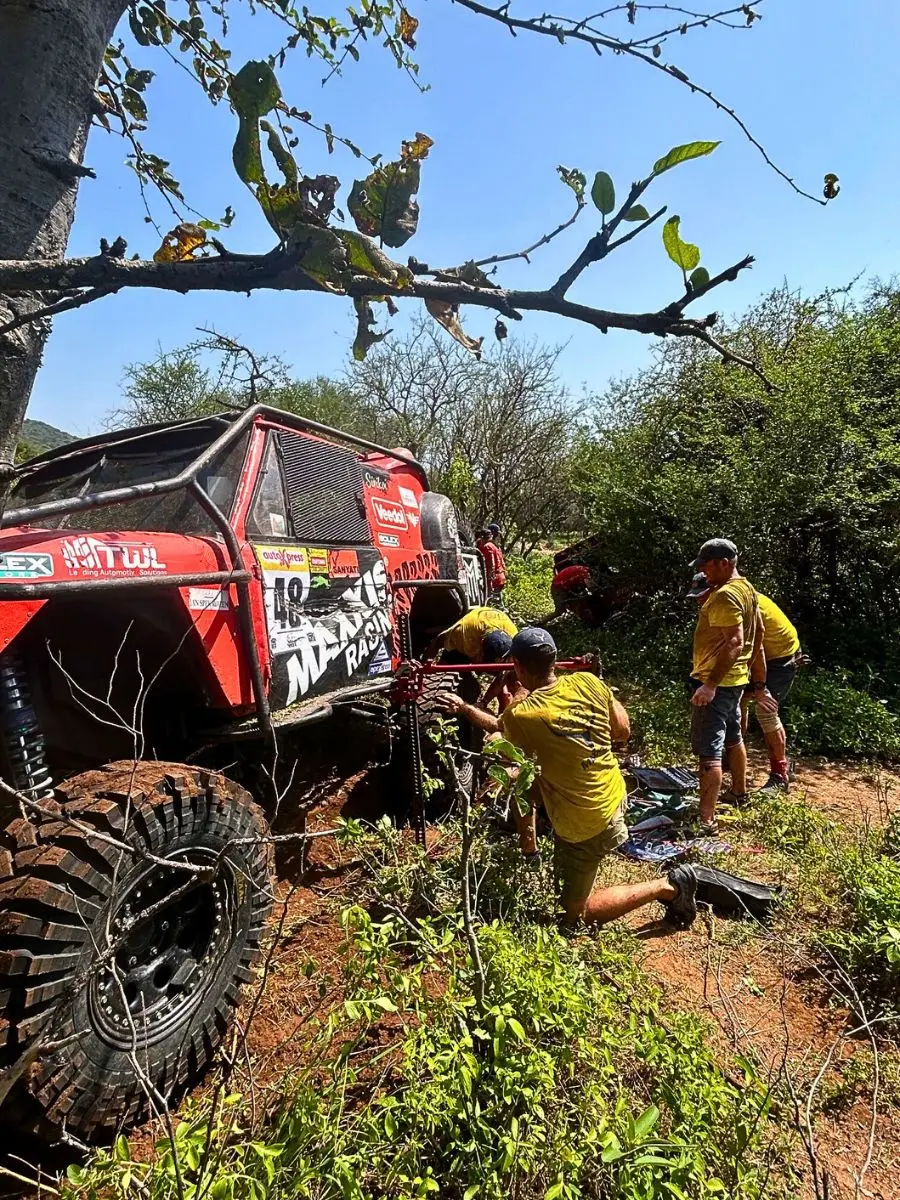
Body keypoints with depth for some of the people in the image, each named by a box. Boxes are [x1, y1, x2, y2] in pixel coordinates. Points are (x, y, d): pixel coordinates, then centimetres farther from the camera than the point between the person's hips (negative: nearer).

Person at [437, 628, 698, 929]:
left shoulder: (522, 715, -25)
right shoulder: (588, 682, -12)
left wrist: (464, 708, 17)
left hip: (584, 825, -7)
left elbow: (497, 727, -1)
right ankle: (528, 844, 39)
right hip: (613, 795, 7)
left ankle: (667, 886, 10)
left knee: (577, 913, 15)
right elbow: (623, 731, 2)